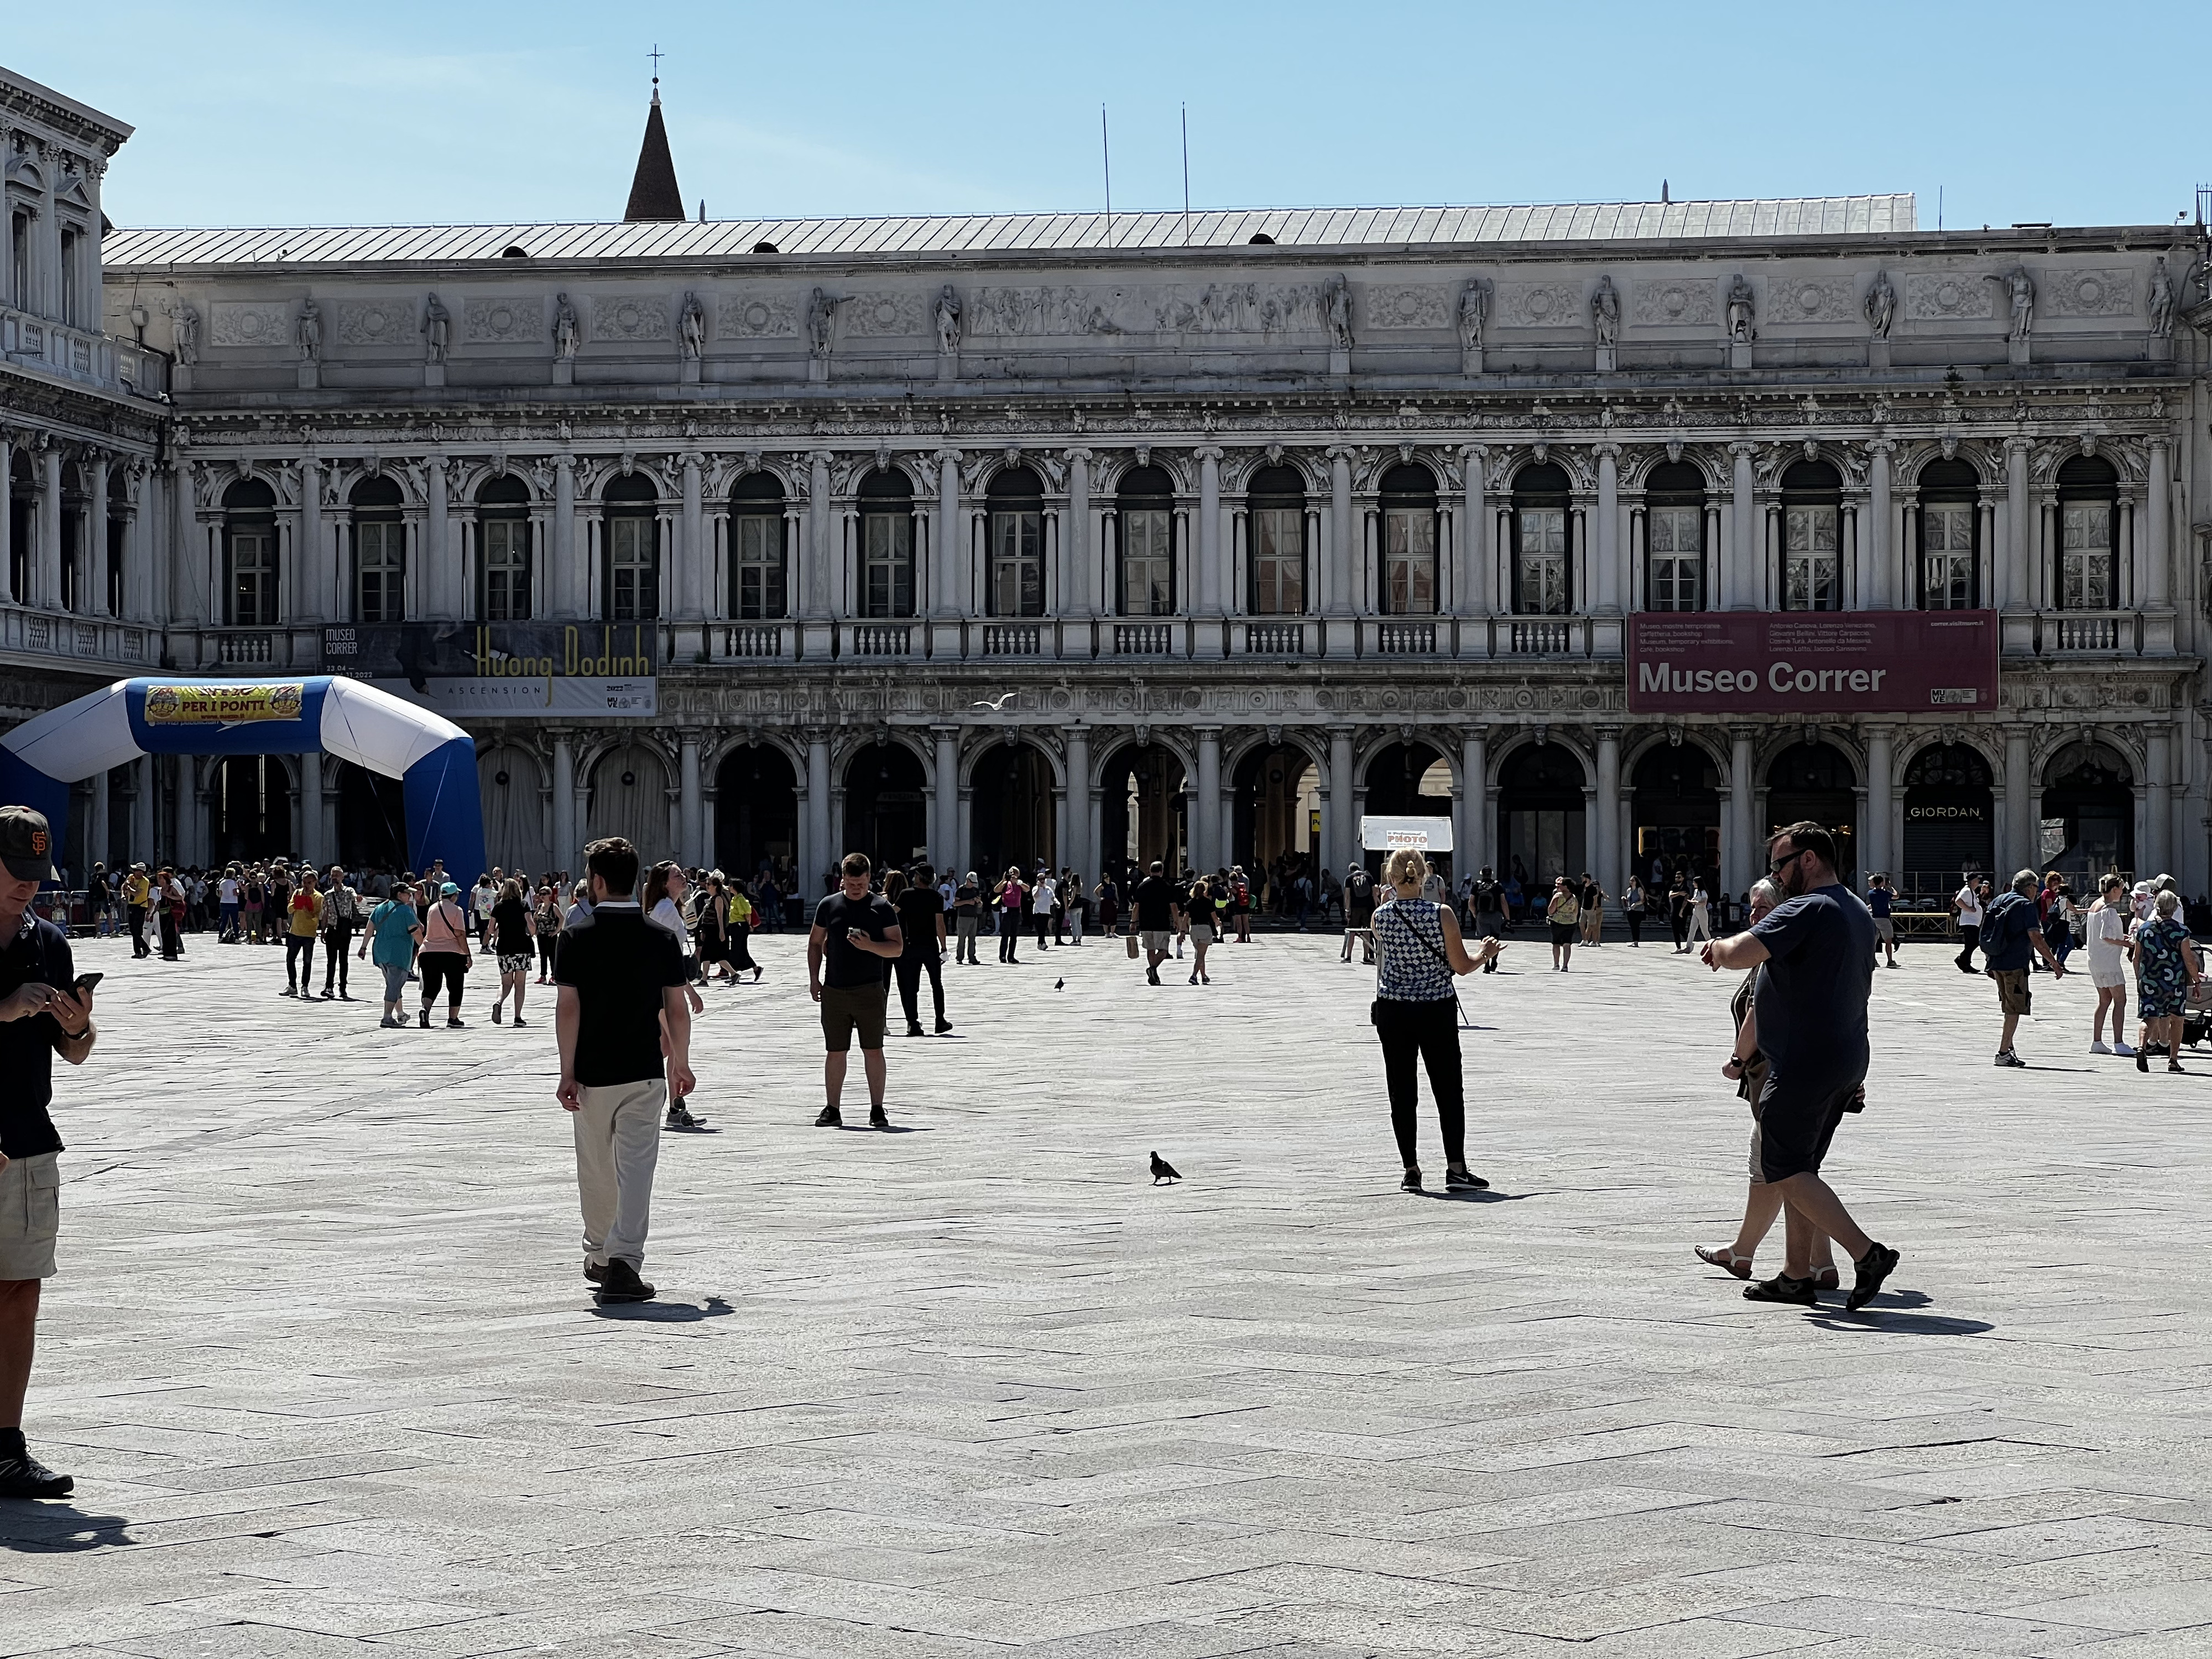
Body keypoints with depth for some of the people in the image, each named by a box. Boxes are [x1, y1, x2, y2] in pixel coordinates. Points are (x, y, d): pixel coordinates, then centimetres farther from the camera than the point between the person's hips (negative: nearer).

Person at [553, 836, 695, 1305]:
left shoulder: (578, 936, -6)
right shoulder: (661, 937, 0)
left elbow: (567, 1007, -8)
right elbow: (678, 1009, 2)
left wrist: (568, 1072, -5)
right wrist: (680, 1064, 15)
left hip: (592, 1074, 0)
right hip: (645, 1072, 0)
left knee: (596, 1171, 16)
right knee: (636, 1169, -3)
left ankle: (599, 1256, 32)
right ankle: (625, 1261, -17)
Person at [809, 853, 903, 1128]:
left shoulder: (881, 908, 0)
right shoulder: (829, 905, 7)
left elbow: (898, 948, -2)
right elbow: (815, 943, 16)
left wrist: (870, 946, -19)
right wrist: (814, 978, 7)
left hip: (869, 991, -2)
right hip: (834, 991, 2)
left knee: (873, 1051, 0)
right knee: (836, 1052, 5)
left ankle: (877, 1110, 7)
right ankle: (832, 1110, 12)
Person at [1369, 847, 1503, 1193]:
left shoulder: (1381, 916, -5)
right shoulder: (1441, 914, -11)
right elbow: (1462, 966, -7)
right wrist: (1486, 954, 14)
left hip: (1393, 1012, 1)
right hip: (1438, 1010, -1)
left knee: (1401, 1092, 8)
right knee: (1449, 1090, 7)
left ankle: (1411, 1171, 9)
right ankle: (1456, 1168, 3)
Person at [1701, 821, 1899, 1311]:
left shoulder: (1806, 910, -17)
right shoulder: (1859, 913, 16)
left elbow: (1738, 956, -28)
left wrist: (1718, 945, -4)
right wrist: (1854, 1078, 29)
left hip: (1803, 1064, -10)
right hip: (1847, 1062, 10)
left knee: (1786, 1170, -5)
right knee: (1800, 1169, 16)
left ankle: (1867, 1253, -14)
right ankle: (1796, 1275, 18)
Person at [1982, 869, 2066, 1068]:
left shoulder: (1999, 900, 12)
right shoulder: (2026, 905, -10)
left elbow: (1985, 931, 18)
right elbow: (2036, 938, -16)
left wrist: (1988, 956, 28)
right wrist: (2054, 963, -12)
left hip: (1996, 962, 7)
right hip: (2015, 964, -7)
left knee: (2009, 1007, 20)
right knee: (2015, 1009, 0)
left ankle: (2008, 1048, 24)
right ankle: (2003, 1053, -4)